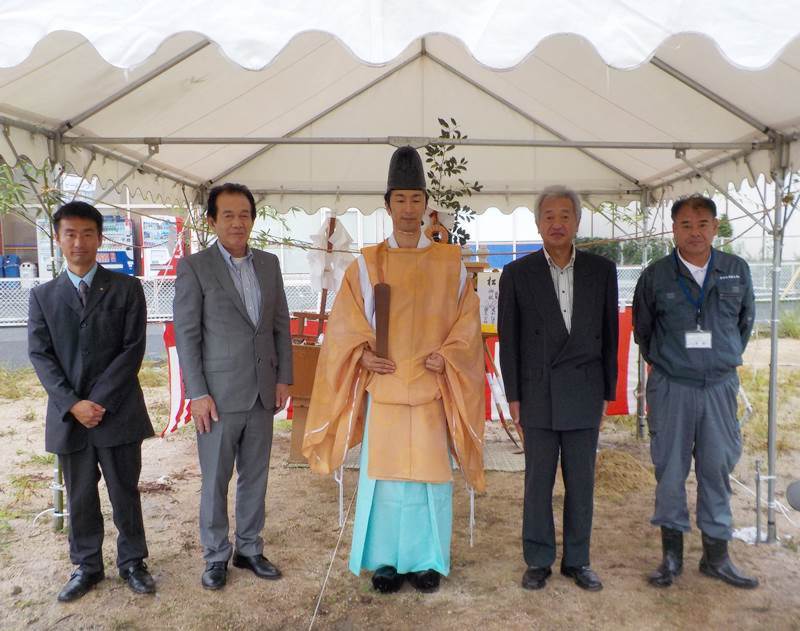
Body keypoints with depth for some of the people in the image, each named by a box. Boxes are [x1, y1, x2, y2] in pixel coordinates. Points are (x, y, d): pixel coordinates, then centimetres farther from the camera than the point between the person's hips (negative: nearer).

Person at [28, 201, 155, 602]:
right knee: (80, 497, 13)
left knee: (125, 493, 9)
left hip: (118, 412, -2)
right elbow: (40, 356, 1)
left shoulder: (126, 289, 1)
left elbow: (133, 348, -6)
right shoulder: (42, 295, 8)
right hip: (67, 416, 2)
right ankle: (87, 567, 30)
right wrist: (73, 404, -11)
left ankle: (132, 562, 26)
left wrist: (99, 401, -13)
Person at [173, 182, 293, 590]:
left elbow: (281, 324, 10)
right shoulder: (194, 267, -5)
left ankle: (249, 549, 30)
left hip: (262, 392, 4)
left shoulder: (269, 264, 8)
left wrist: (284, 378, 5)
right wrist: (197, 393, -11)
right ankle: (216, 556, 26)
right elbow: (186, 334, -7)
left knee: (255, 476, 14)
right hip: (219, 395, -4)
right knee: (216, 480, 8)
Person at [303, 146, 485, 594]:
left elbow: (467, 320, 4)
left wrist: (448, 356, -11)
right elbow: (345, 324, 5)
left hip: (432, 390, 0)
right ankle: (387, 560, 22)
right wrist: (363, 355, -12)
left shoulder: (450, 263, 4)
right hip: (384, 387, 0)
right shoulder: (366, 264, 4)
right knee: (385, 472, 5)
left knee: (432, 472, 6)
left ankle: (428, 560, 23)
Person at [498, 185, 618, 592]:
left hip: (584, 396, 1)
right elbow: (508, 340, 1)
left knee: (581, 482, 9)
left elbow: (609, 335, 7)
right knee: (538, 482, 7)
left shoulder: (602, 271, 3)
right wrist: (513, 397, -1)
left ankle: (577, 560, 25)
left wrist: (607, 393, 6)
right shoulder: (517, 274, -1)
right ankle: (538, 561, 22)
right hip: (538, 395, -1)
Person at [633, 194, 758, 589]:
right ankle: (672, 554, 21)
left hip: (720, 386, 2)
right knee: (670, 470, 6)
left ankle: (716, 556, 24)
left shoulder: (737, 271, 2)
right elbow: (642, 330, 9)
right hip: (671, 388, -1)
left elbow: (745, 322, 16)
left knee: (717, 470, 8)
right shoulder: (655, 276, -4)